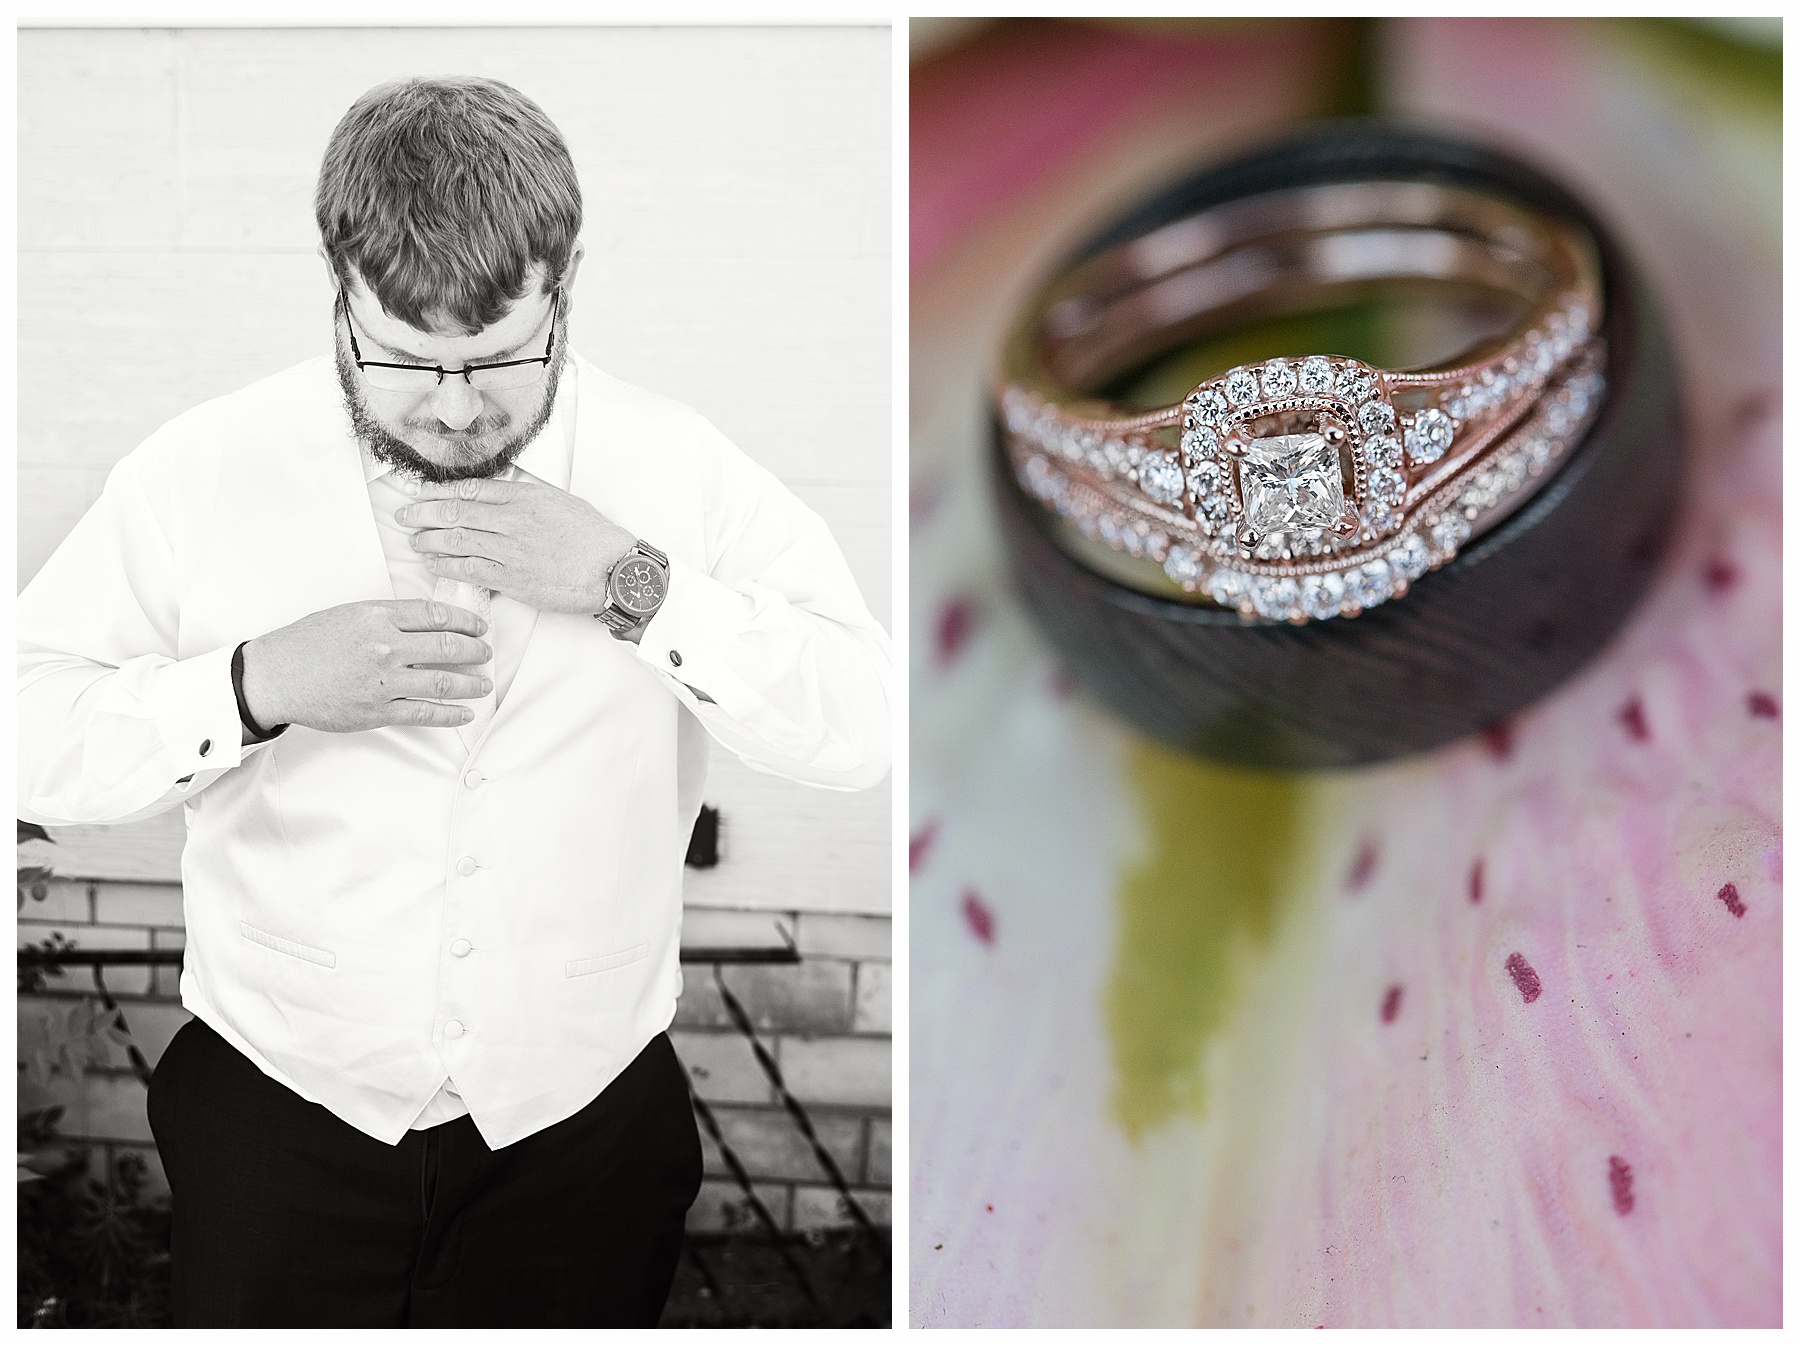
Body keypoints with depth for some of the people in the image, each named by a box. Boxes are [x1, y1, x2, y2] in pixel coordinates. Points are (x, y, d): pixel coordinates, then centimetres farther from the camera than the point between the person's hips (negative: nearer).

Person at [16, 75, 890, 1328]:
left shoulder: (673, 468, -9)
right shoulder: (203, 472, -9)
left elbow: (867, 724, -14)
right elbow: (26, 734, -11)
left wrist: (633, 582, -23)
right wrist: (264, 683, -24)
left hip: (586, 1122, 1)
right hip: (280, 1104, 0)